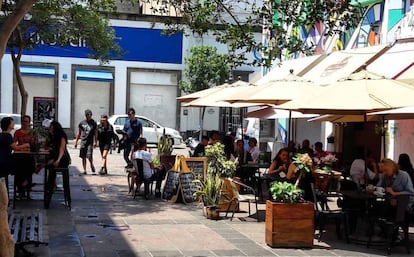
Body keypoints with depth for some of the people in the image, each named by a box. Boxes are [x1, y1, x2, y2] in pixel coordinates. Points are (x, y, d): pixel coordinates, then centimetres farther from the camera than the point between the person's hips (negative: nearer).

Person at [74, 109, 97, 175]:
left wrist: (95, 142, -6)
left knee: (89, 156, -12)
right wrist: (76, 141, 12)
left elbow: (95, 133, 3)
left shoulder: (94, 123, 2)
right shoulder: (81, 123, 9)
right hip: (83, 142, 3)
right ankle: (84, 170, 11)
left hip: (90, 142, -3)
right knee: (83, 157, 4)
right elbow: (79, 133, 15)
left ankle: (92, 165, 16)